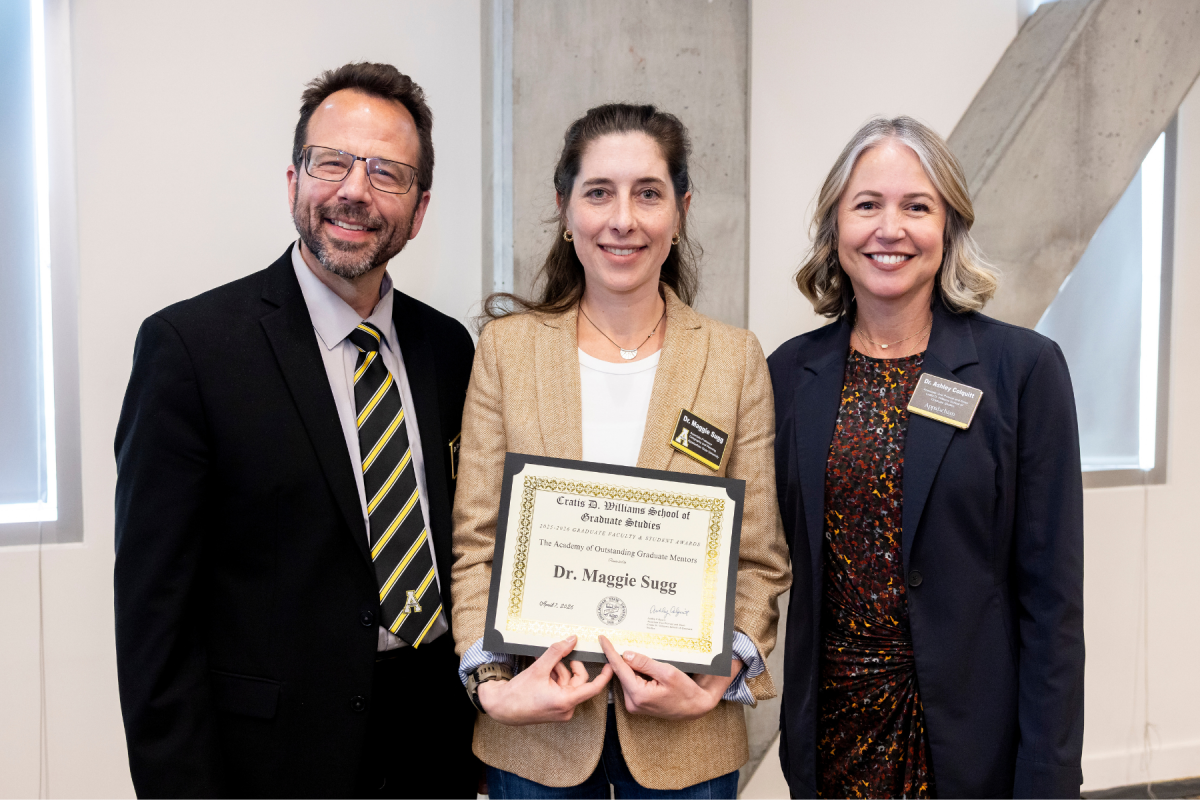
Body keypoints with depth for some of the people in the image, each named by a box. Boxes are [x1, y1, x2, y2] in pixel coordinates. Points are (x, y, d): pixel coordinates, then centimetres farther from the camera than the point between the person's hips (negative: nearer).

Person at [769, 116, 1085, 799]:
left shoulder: (1025, 366, -9)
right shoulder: (792, 372, 0)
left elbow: (1051, 595, -8)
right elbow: (779, 557, 7)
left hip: (967, 733, -2)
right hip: (830, 729, 3)